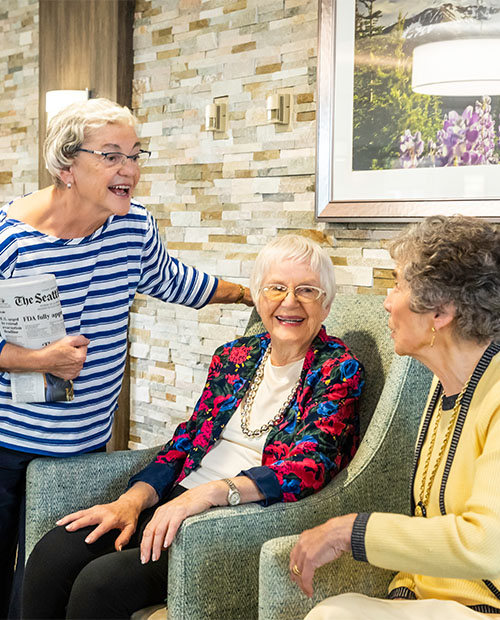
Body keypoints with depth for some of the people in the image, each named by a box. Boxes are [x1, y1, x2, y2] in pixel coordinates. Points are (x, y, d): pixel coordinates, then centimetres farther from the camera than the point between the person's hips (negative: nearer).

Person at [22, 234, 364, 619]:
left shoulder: (339, 369, -3)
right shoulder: (233, 357, 15)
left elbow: (308, 466, -15)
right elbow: (187, 439, 13)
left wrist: (209, 492, -28)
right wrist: (134, 499, -5)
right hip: (179, 502, 6)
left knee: (101, 582, -25)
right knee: (54, 553, -17)